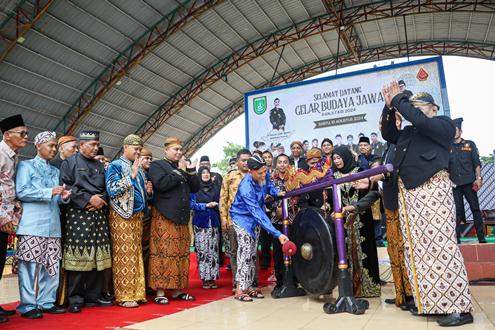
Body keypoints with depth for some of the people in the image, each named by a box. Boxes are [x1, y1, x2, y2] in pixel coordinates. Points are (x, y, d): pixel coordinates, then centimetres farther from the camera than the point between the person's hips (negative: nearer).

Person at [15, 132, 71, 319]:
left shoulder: (55, 171, 20)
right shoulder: (25, 166, 4)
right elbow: (21, 192, -9)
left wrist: (64, 197, -5)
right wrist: (49, 192, -15)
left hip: (53, 225, 6)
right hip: (32, 225, -5)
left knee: (52, 265, 6)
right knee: (30, 264, -3)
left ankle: (46, 302, 15)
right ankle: (28, 306, 5)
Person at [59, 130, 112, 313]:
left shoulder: (100, 165, 21)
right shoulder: (69, 162, 4)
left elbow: (107, 188, 18)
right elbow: (65, 187, -8)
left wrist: (101, 199, -3)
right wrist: (89, 199, -13)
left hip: (99, 214, 5)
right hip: (77, 214, -5)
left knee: (98, 256, 5)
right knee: (78, 255, -5)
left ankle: (94, 296, 15)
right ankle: (75, 299, 6)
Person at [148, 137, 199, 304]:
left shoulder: (184, 166, 21)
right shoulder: (157, 165, 2)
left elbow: (195, 187, 14)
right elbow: (161, 184, -17)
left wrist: (191, 171, 0)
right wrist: (179, 171, -9)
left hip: (181, 217, 6)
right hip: (164, 217, -6)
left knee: (181, 254, 6)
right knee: (163, 254, -6)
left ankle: (177, 290, 14)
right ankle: (160, 292, 2)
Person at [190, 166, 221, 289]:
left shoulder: (215, 188, 14)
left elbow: (219, 203, 14)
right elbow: (192, 204, -2)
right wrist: (206, 205, -10)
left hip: (214, 222, 2)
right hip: (200, 223, -2)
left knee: (213, 250, 0)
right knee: (202, 250, -4)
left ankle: (213, 277, 7)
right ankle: (204, 278, 5)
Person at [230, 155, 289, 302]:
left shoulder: (262, 177, -13)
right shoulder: (246, 188, -35)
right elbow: (258, 214, -39)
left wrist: (276, 192, -5)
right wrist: (277, 234, -42)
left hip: (255, 218, 7)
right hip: (243, 218, -7)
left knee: (252, 253, 8)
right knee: (245, 252, -12)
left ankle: (248, 286, 16)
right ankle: (240, 290, -4)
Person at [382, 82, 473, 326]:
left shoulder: (444, 124, 5)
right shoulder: (408, 132, 23)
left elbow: (420, 122, -12)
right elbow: (387, 134, 15)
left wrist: (399, 100, -4)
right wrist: (390, 107, 7)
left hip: (433, 189, -6)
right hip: (408, 193, 7)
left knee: (440, 245, -10)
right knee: (417, 247, 4)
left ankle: (459, 307, -5)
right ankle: (430, 302, 10)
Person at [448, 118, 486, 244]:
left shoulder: (470, 144, 9)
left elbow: (477, 163, 5)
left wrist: (479, 178, -5)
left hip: (469, 182, -1)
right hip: (454, 184, 1)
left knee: (475, 208, 0)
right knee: (457, 211, 0)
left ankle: (481, 237, 5)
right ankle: (456, 238, 3)